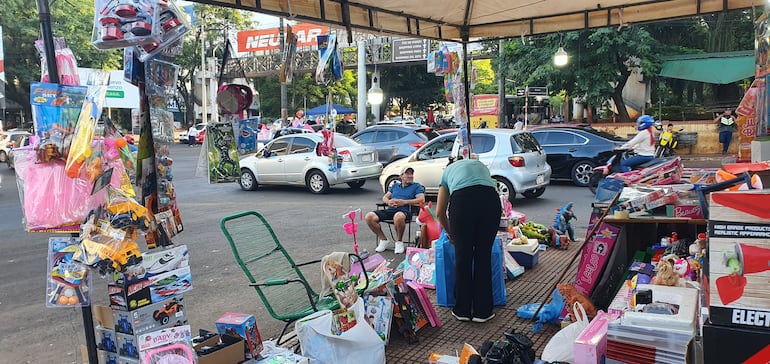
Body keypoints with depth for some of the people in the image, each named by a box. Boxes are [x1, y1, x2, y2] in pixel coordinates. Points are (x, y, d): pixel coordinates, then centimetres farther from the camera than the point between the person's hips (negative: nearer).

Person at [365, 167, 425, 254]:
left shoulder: (416, 186, 16)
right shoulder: (395, 185, 30)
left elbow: (421, 200, -1)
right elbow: (385, 197, 24)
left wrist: (404, 202, -10)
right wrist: (388, 202, -2)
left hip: (404, 211, -5)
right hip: (390, 210, 5)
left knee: (398, 217, -43)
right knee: (369, 216, -18)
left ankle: (399, 242, -17)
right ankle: (384, 240, -3)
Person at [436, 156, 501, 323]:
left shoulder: (448, 170, 34)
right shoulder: (480, 165, 39)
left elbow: (440, 213, 31)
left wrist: (450, 233, 47)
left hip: (462, 200, -2)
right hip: (491, 200, 2)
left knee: (463, 257, 12)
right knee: (484, 257, 13)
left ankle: (462, 310, 23)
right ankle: (482, 311, 22)